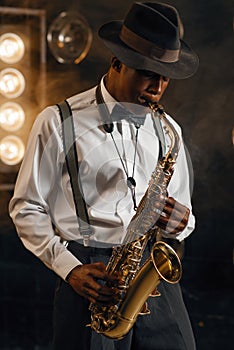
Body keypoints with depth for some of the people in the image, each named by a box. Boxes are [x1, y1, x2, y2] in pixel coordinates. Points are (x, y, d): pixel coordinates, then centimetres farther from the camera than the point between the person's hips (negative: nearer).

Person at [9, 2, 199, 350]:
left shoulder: (167, 130, 15)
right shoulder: (59, 122, 0)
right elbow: (27, 208, 1)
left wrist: (178, 223, -3)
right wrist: (70, 268, -11)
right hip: (90, 278, -4)